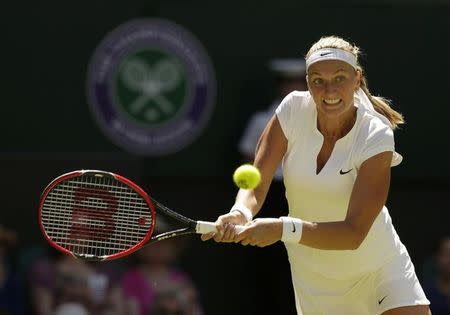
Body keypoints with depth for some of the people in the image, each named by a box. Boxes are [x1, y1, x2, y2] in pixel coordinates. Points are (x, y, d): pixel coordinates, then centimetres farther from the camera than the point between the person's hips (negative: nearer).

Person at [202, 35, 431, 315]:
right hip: (313, 276, 2)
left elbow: (353, 234, -28)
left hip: (377, 265, -2)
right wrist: (241, 213, -37)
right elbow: (255, 185, -13)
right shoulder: (294, 110, -13)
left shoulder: (376, 136, -22)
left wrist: (284, 228, -41)